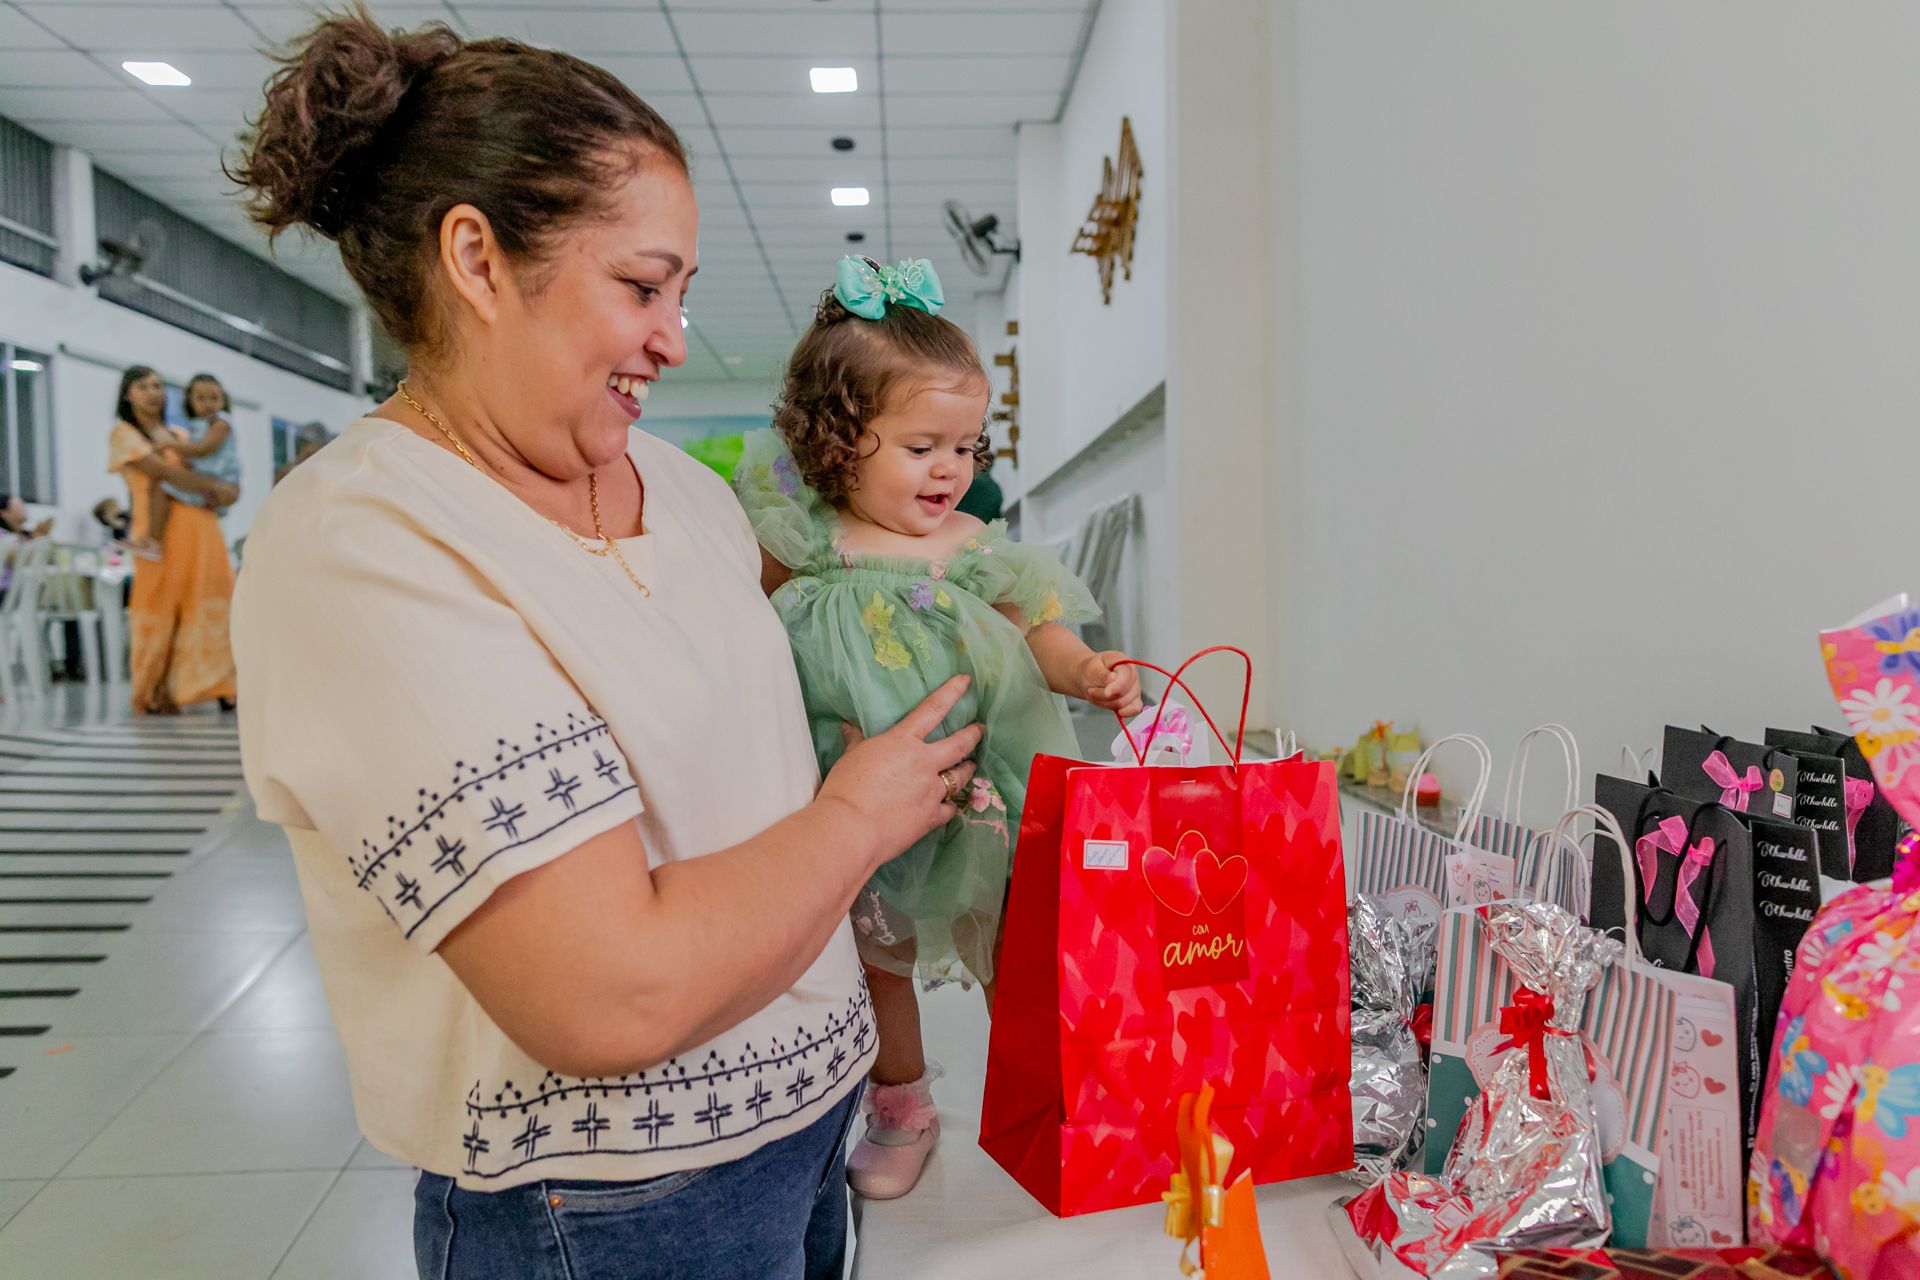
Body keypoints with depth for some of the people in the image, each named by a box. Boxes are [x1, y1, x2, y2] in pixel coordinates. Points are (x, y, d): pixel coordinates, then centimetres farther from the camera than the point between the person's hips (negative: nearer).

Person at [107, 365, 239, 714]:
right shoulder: (124, 433, 8)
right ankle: (153, 695, 4)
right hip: (161, 531, -4)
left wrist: (225, 494, -6)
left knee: (213, 606, -3)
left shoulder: (181, 435, 22)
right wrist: (215, 487, -8)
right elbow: (164, 472, -8)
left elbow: (229, 484, 17)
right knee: (158, 612, -3)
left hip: (201, 530, 5)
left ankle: (220, 686, -2)